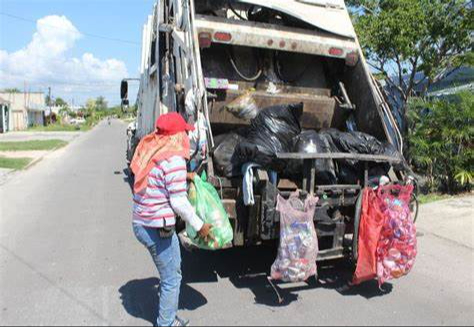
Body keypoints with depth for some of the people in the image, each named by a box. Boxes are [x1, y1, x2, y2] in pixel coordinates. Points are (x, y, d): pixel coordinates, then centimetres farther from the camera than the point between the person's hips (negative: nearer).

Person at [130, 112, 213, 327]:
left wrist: (182, 178, 14)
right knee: (171, 279, 9)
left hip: (140, 224, 9)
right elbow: (178, 202, -20)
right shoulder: (174, 160, -21)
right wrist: (200, 226, -9)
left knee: (170, 273, 24)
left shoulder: (149, 149, 5)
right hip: (157, 229, -9)